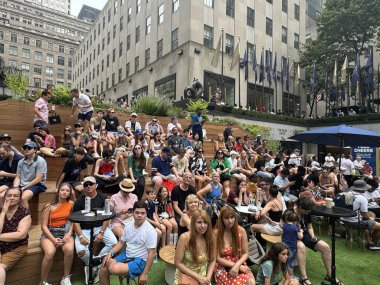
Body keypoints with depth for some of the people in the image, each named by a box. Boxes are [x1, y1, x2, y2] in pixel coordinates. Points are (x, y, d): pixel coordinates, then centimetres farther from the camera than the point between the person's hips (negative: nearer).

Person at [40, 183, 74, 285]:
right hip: (49, 233, -1)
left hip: (65, 232, 1)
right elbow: (44, 226, -5)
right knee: (50, 253, -31)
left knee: (70, 250, -30)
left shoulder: (71, 204, 1)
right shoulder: (49, 206, -4)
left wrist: (69, 234, -14)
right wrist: (53, 239, -17)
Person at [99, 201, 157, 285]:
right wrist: (110, 253, -4)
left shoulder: (150, 231, -19)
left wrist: (145, 274, -17)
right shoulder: (128, 226, 2)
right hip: (126, 255, 6)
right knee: (103, 270, -5)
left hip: (140, 261, -6)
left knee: (113, 269, -26)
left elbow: (152, 253, -17)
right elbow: (121, 243, 13)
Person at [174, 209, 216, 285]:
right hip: (185, 276, -3)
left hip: (203, 277, 3)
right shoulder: (184, 238, -19)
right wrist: (198, 276, -15)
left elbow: (212, 261, 3)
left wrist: (208, 277, -12)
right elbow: (178, 263, -14)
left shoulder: (210, 238, -9)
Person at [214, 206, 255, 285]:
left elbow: (245, 253, 1)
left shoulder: (241, 231, -6)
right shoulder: (216, 233, -14)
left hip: (238, 264, 3)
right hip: (222, 267, -2)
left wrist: (237, 265, -17)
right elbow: (218, 258, -9)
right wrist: (237, 265, -15)